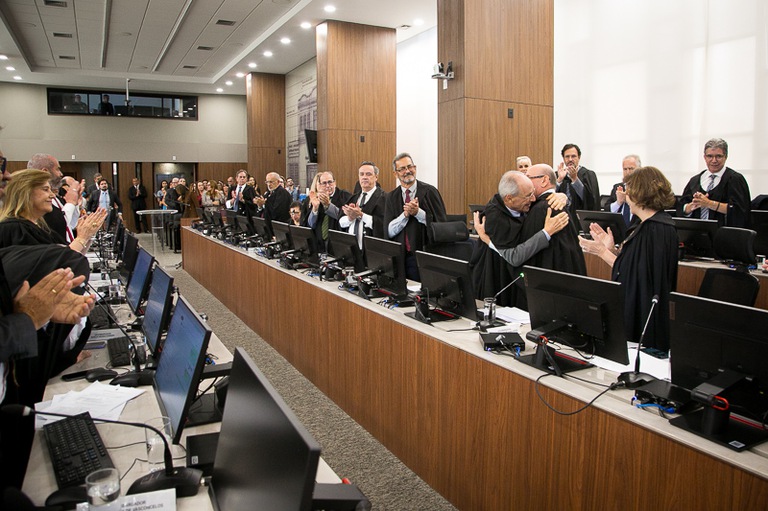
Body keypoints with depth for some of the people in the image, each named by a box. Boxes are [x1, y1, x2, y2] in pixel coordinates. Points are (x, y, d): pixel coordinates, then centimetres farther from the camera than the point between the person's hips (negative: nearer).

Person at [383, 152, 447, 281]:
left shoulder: (429, 191, -2)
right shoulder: (391, 197, 7)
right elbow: (388, 232, 0)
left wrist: (418, 212, -17)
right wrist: (405, 214, -14)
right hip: (400, 257, 3)